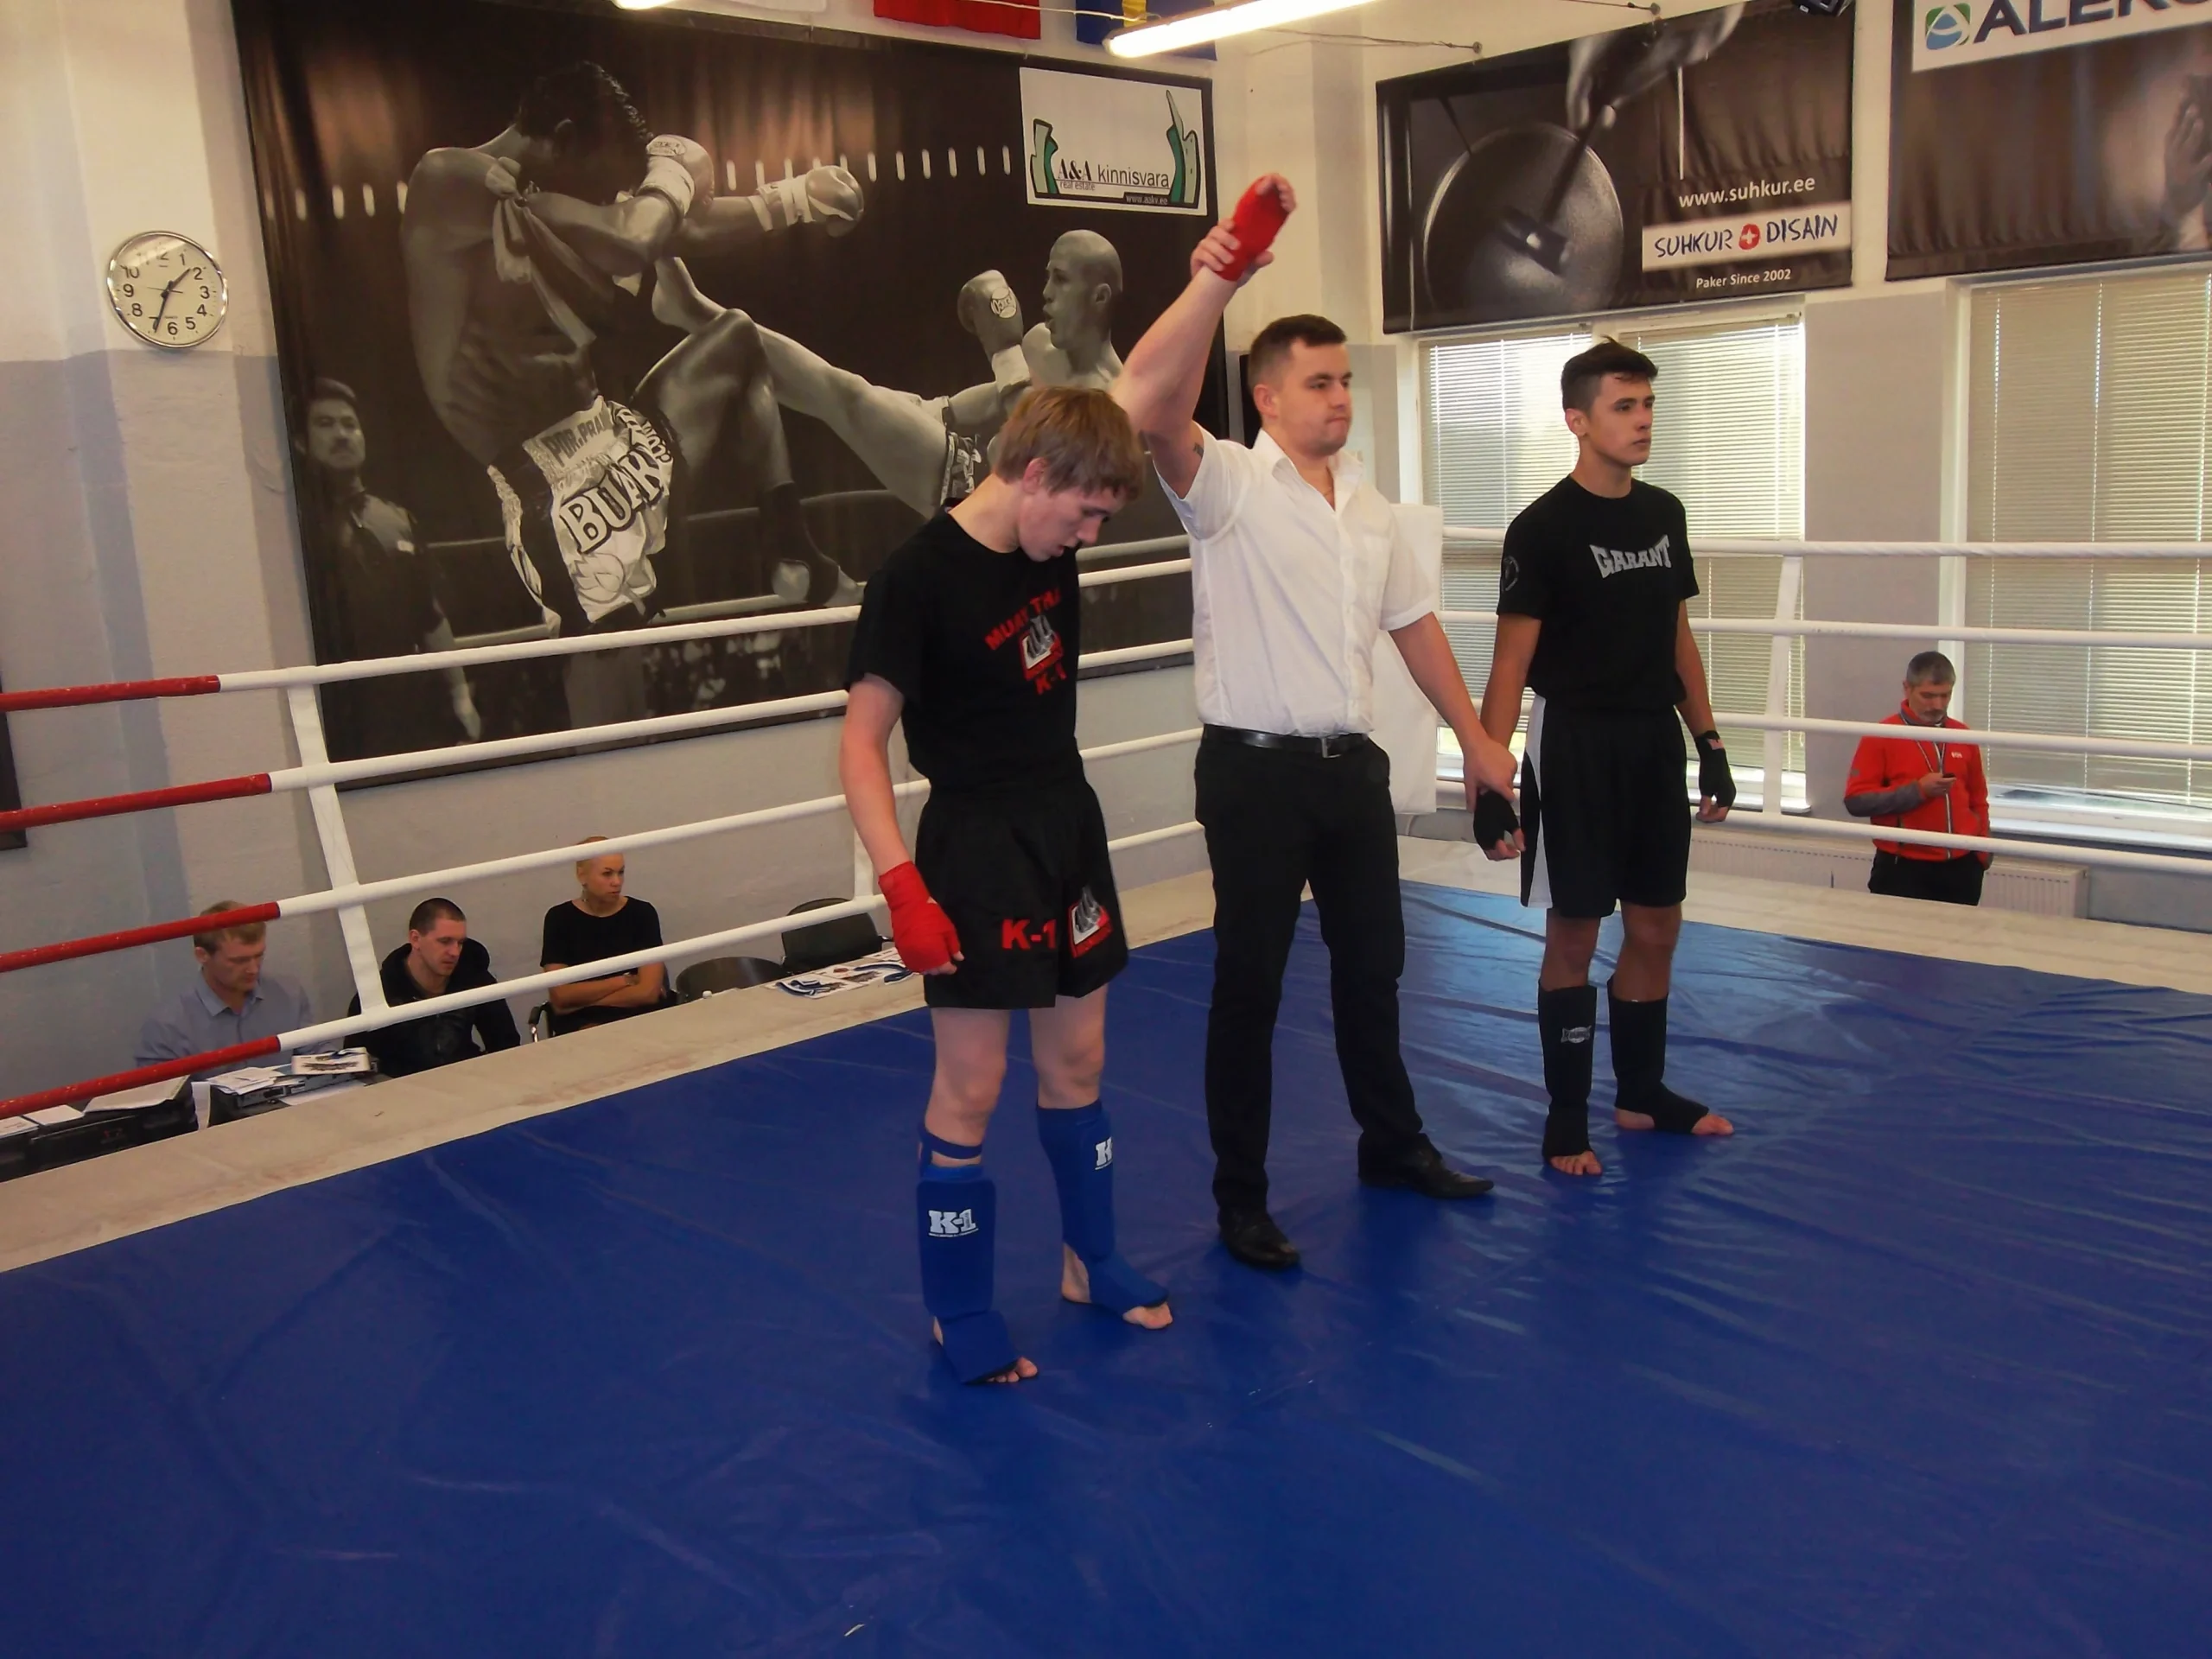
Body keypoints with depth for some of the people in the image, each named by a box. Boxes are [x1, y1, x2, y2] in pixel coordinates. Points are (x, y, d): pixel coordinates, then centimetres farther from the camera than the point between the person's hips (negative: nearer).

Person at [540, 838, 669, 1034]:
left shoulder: (642, 913, 3)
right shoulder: (560, 918, 3)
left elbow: (649, 992, -4)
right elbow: (560, 997, -5)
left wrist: (582, 1000, -5)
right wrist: (626, 981, -3)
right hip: (580, 1025, 0)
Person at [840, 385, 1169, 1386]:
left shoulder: (1049, 544, 1)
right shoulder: (918, 578, -19)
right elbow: (861, 744, -19)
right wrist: (902, 886, -25)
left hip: (1070, 830, 7)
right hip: (976, 852, -7)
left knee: (1077, 1060, 17)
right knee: (970, 1087, 2)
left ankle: (1089, 1260, 35)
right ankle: (958, 1312, 19)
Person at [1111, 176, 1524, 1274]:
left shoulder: (1370, 505, 12)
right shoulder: (1228, 486, -9)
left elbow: (1413, 624, 19)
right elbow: (1148, 406, -29)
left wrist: (1476, 739, 19)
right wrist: (1212, 286, -40)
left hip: (1354, 765, 7)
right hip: (1256, 770, -6)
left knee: (1373, 964, 18)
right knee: (1249, 985, 2)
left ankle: (1392, 1142, 37)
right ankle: (1240, 1198, 15)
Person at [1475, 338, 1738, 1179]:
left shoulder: (1664, 514, 7)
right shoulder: (1542, 528, -12)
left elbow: (1678, 639, 14)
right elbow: (1511, 664, -14)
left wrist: (1711, 745, 12)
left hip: (1656, 746, 6)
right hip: (1577, 748, -6)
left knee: (1656, 930, 13)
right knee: (1573, 936, 2)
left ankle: (1643, 1092, 30)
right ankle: (1566, 1118, 15)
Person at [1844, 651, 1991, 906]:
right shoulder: (1881, 737, -7)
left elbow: (1977, 799, 19)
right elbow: (1855, 800, -12)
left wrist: (1983, 847, 8)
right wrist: (1917, 791, -19)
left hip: (1961, 866, 5)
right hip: (1903, 868, -4)